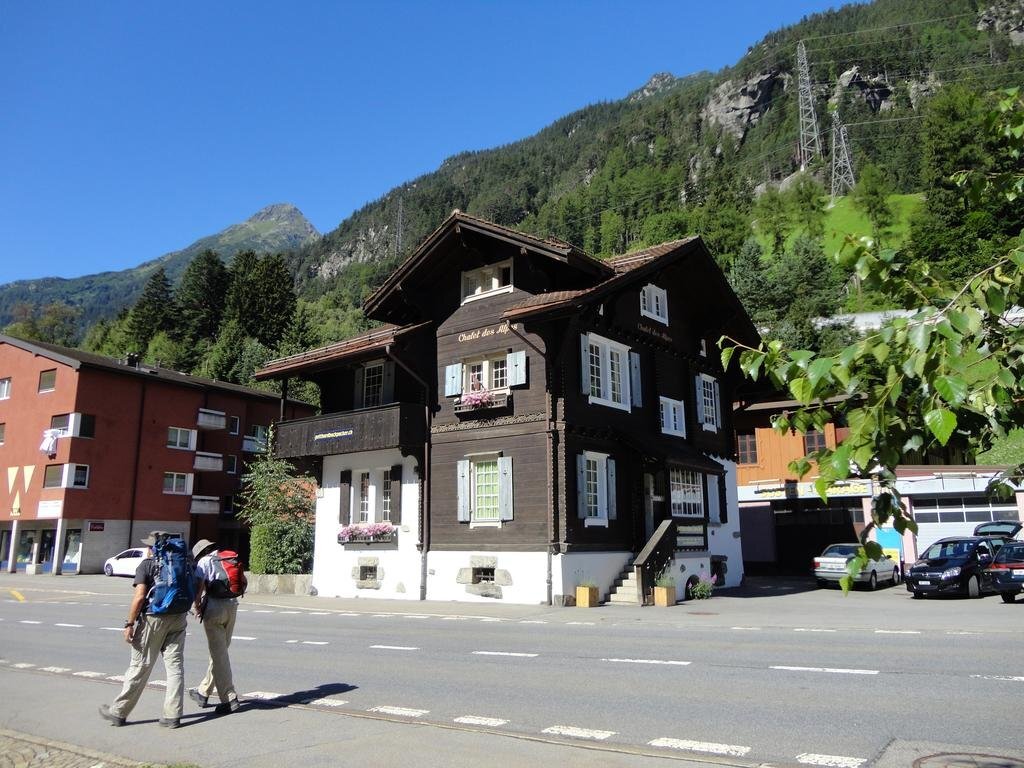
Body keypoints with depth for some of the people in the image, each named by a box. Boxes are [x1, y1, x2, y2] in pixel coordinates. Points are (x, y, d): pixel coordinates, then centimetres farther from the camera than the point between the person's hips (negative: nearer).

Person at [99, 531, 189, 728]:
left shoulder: (146, 565, -5)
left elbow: (139, 597, -13)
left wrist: (129, 624, -10)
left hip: (153, 618, -4)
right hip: (178, 618, 4)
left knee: (139, 667, 5)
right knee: (175, 665, 6)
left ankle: (118, 712, 18)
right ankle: (173, 715, 6)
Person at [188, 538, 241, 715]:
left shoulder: (204, 562, -1)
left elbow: (198, 586, -13)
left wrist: (197, 607, 1)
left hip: (214, 608, -6)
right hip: (232, 606, 6)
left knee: (219, 654, 0)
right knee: (220, 651, 17)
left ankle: (229, 698, -1)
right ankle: (203, 692, 28)